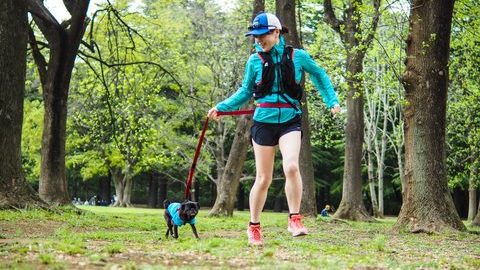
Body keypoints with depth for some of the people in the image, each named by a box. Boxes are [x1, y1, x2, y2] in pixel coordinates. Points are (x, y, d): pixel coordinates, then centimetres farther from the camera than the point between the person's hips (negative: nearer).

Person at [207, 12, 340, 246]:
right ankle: (254, 226, 22)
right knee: (263, 179, 4)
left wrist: (331, 100, 9)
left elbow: (319, 75, 16)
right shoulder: (255, 61, 1)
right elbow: (246, 92, 14)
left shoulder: (297, 56, -1)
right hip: (264, 122, 1)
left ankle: (295, 220, -13)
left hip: (290, 122, -1)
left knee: (291, 167, -26)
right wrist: (222, 107, 5)